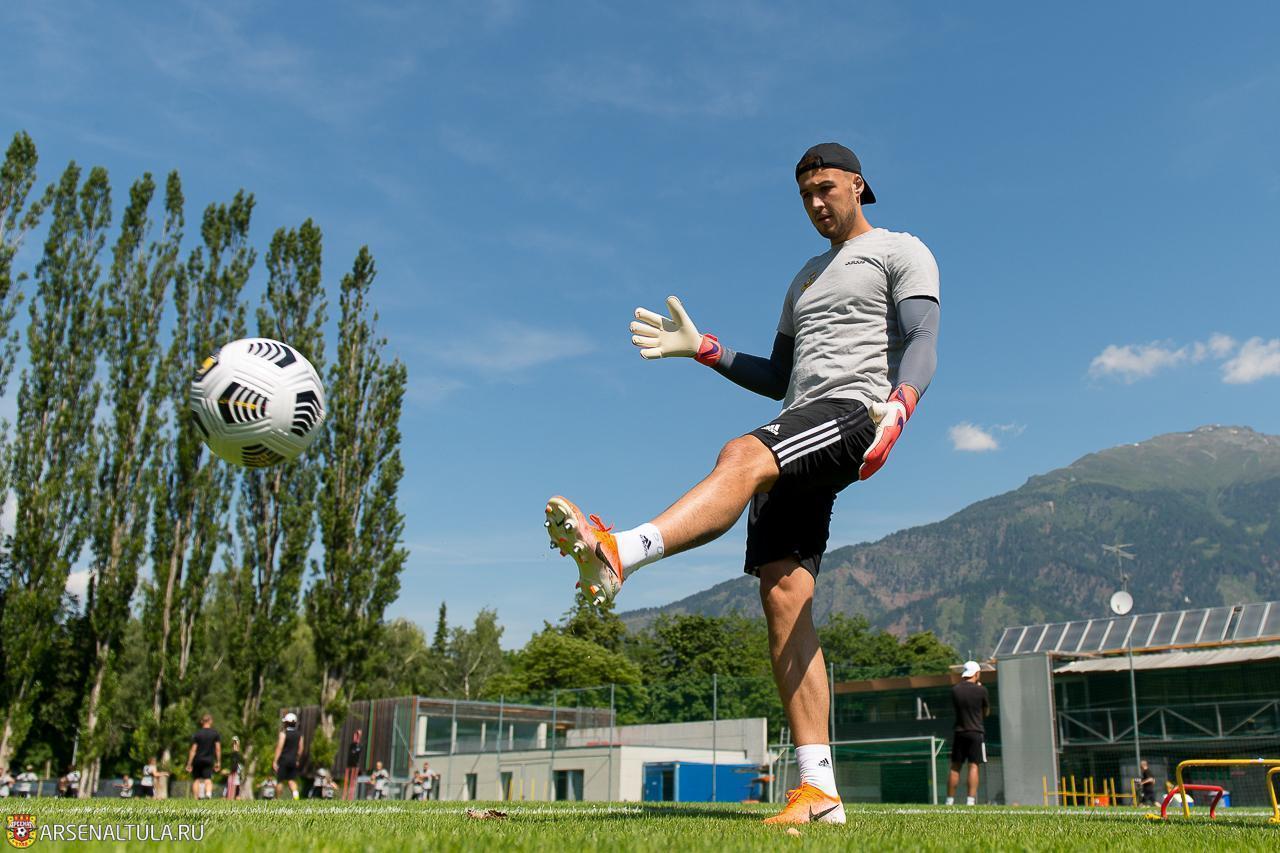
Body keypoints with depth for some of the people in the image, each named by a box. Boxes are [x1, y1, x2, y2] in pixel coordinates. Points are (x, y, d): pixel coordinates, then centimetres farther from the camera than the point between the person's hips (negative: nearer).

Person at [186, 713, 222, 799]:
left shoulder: (197, 734, -2)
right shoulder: (215, 733, 1)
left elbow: (193, 750, -4)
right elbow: (218, 749, 0)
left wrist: (189, 764, -1)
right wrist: (218, 762, 7)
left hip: (197, 760, 0)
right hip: (209, 760, 0)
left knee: (196, 780, 12)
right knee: (208, 779, -1)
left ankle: (196, 799, 11)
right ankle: (208, 794, -29)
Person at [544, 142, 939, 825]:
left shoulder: (902, 252, 11)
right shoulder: (805, 279, 33)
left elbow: (921, 345, -5)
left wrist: (897, 408, -26)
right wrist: (701, 349, 18)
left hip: (854, 414, -6)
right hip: (800, 427, 7)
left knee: (741, 456, -36)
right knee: (782, 595, -9)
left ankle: (618, 554, -60)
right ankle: (818, 793, -11)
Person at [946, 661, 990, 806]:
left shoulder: (955, 690, 2)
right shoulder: (981, 690, -7)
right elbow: (986, 712, 7)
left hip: (959, 732, 3)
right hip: (976, 732, -3)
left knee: (955, 767, 8)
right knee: (973, 766, -2)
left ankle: (950, 800, 10)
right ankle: (970, 799, -10)